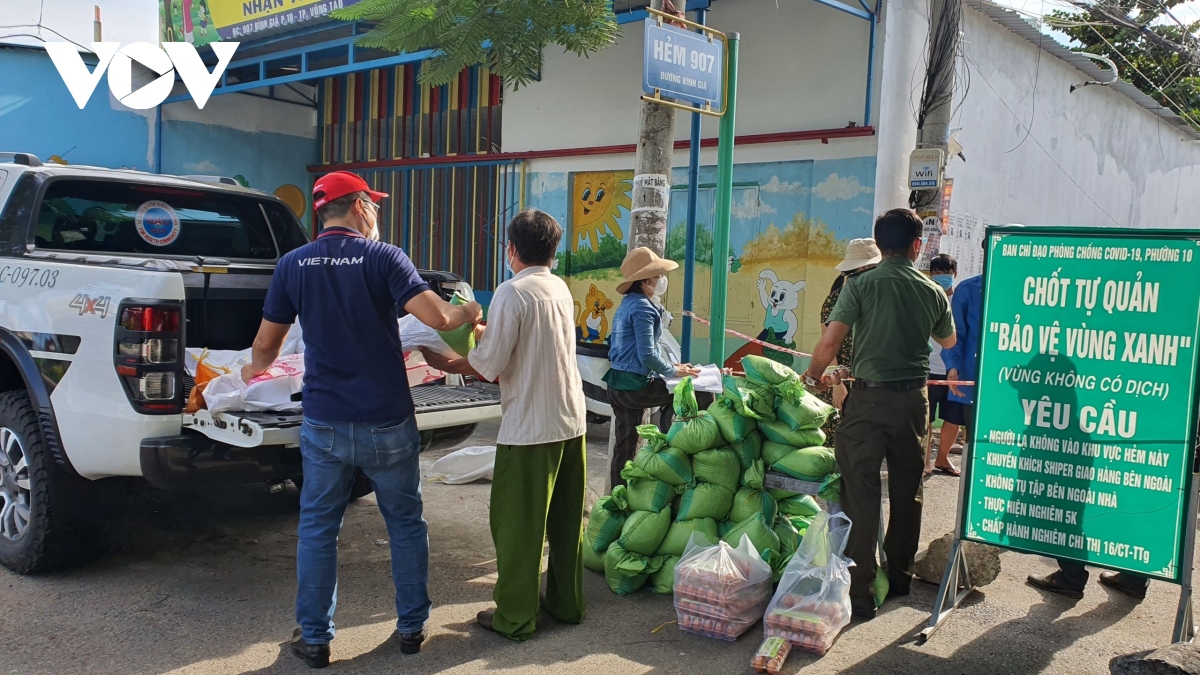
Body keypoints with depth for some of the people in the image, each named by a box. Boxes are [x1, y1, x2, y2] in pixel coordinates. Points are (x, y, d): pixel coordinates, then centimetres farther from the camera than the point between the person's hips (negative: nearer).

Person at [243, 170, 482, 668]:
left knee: (318, 529, 14)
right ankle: (411, 626, 26)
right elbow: (439, 318, -18)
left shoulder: (293, 264, 1)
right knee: (405, 523, 15)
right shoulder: (383, 257, -7)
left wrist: (255, 369, 30)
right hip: (387, 423, -1)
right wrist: (469, 313, 3)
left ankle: (314, 638, 21)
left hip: (325, 424, 2)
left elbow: (266, 343, 8)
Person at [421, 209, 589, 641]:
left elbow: (487, 367, -15)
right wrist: (487, 329, 25)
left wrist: (445, 364, 1)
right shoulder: (560, 288, 8)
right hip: (571, 422, 8)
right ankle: (567, 603, 28)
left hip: (530, 429, -7)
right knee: (566, 519, 16)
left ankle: (515, 618, 13)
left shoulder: (513, 293, -14)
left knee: (518, 524, 4)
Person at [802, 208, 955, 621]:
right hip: (913, 399, 4)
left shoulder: (861, 286, -8)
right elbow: (948, 341, 21)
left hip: (869, 399, -3)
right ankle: (899, 576, 30)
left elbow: (828, 343, -13)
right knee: (906, 491, 16)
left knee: (861, 493, 0)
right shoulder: (933, 292, 3)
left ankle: (860, 591, -1)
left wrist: (814, 375, 6)